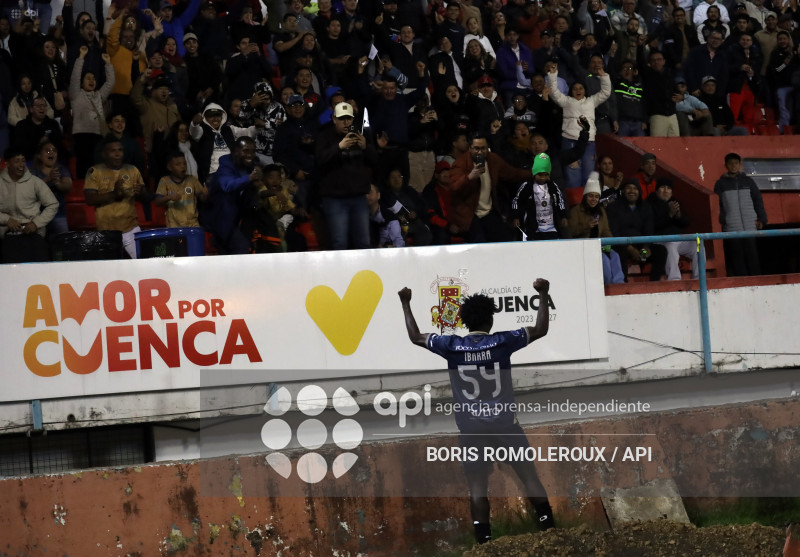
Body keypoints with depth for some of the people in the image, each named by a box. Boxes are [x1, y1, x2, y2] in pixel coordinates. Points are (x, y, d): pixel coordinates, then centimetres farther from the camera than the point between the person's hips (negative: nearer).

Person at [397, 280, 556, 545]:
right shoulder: (502, 342, -8)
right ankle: (548, 527, 8)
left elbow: (416, 337, 7)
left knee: (477, 486, 2)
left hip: (471, 428, 1)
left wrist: (405, 304, 17)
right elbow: (540, 330, 2)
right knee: (529, 475, 9)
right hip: (504, 423, -1)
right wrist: (543, 295, 7)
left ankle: (483, 539, -3)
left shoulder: (451, 346, -5)